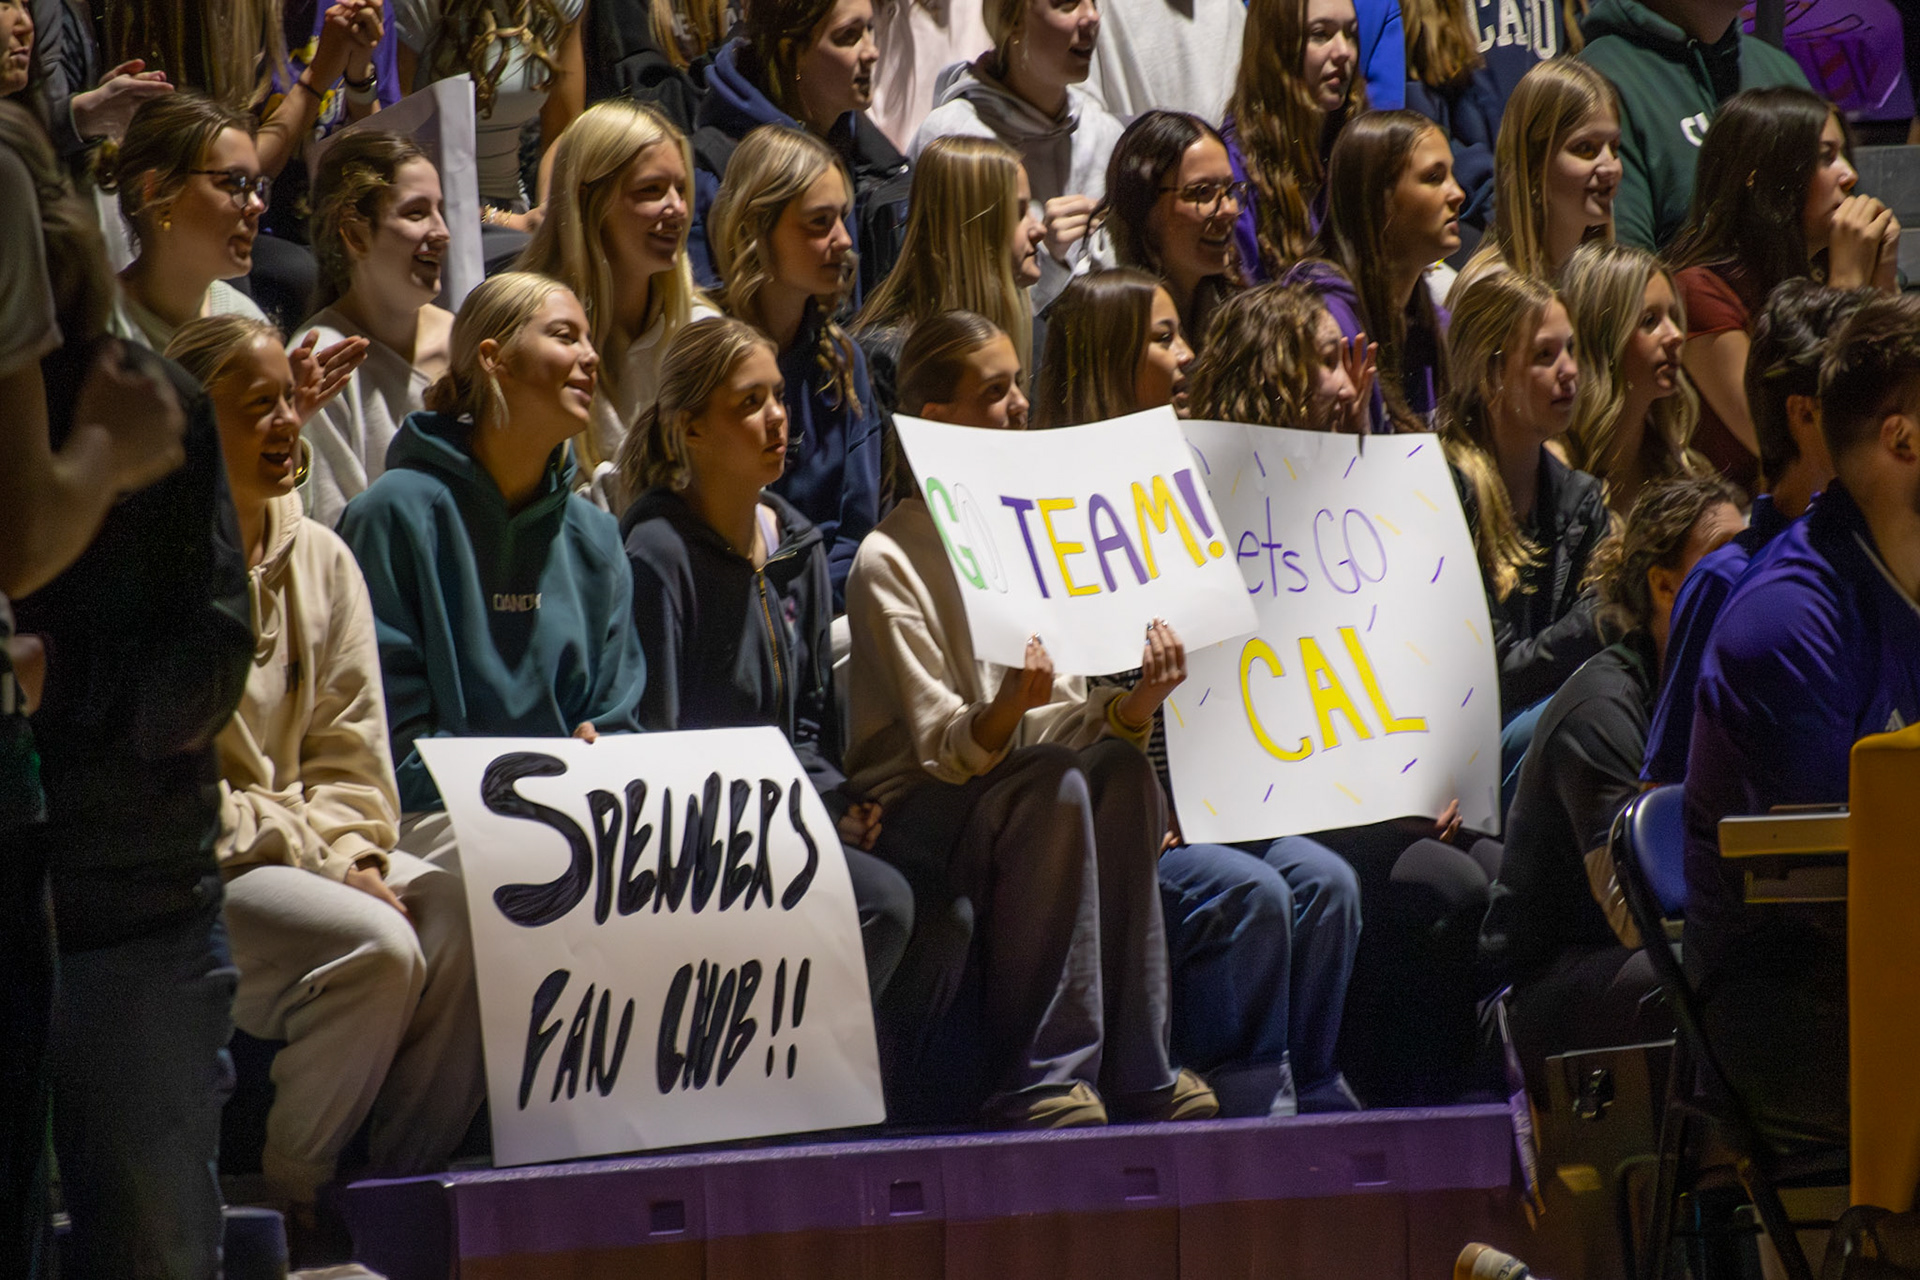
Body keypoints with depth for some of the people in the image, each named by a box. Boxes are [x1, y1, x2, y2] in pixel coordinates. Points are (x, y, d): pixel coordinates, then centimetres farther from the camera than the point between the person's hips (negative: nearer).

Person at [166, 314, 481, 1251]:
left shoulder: (320, 560, 14)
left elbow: (352, 753, 14)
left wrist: (354, 850, -8)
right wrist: (316, 859, -16)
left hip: (313, 850, 7)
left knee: (475, 922, -20)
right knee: (374, 949, -31)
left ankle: (400, 1195, -11)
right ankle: (286, 1211, -18)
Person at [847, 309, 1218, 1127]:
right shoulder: (890, 561, -7)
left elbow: (1084, 724, 8)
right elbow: (943, 748, -14)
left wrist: (1135, 702, -15)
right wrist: (1009, 711, -35)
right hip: (914, 816, -5)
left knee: (1119, 769, -27)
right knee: (1054, 783, -34)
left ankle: (1136, 1073, -28)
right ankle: (1039, 1081, -34)